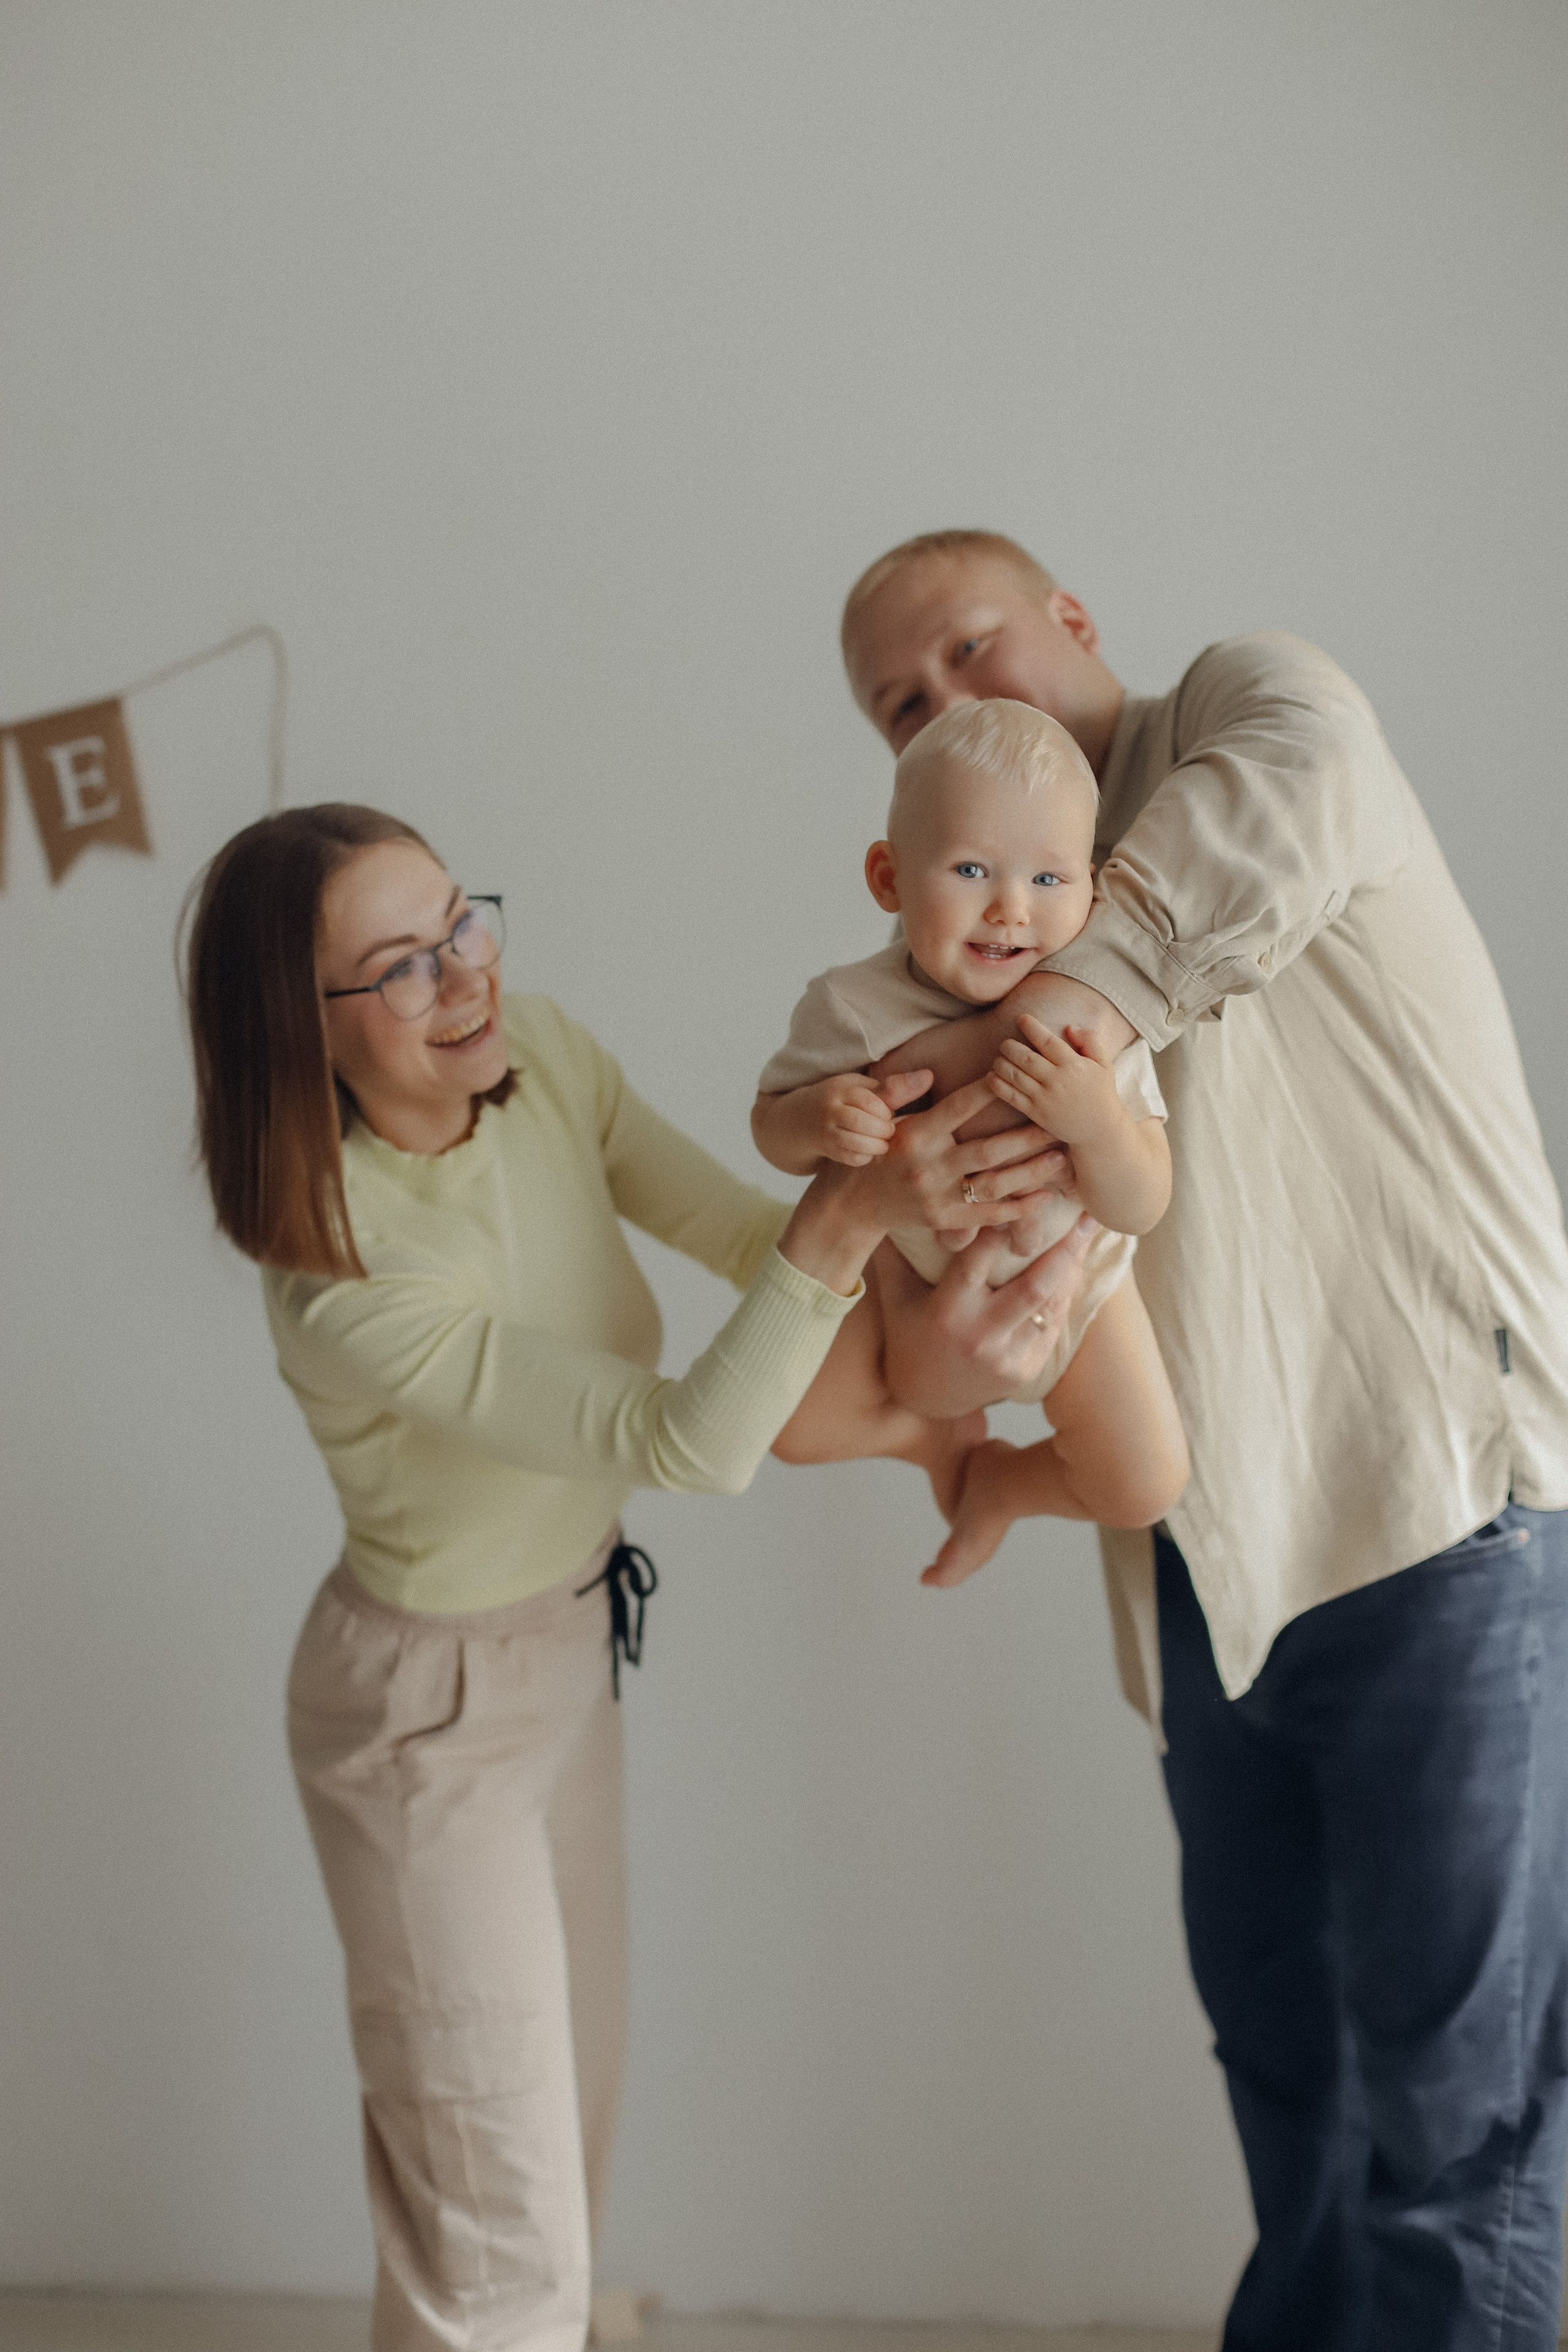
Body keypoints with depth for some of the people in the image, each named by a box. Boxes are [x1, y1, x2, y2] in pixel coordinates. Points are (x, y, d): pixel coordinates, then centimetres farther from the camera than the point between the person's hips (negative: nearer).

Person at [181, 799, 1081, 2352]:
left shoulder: (538, 1053, -12)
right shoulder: (348, 1277, -33)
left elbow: (744, 1233, -12)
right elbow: (690, 1441, -34)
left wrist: (934, 1317, -31)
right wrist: (853, 1215, -44)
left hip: (571, 1647, 7)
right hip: (431, 1712, -7)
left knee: (563, 2151, 22)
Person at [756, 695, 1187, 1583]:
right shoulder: (857, 1008, -26)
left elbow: (1140, 1210, -28)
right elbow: (772, 1130, -13)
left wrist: (1099, 1123, -49)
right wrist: (818, 1119, -37)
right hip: (913, 1276, 1)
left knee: (1147, 1489, -6)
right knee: (801, 1428, -9)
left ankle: (1005, 1479, 27)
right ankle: (948, 1435, 22)